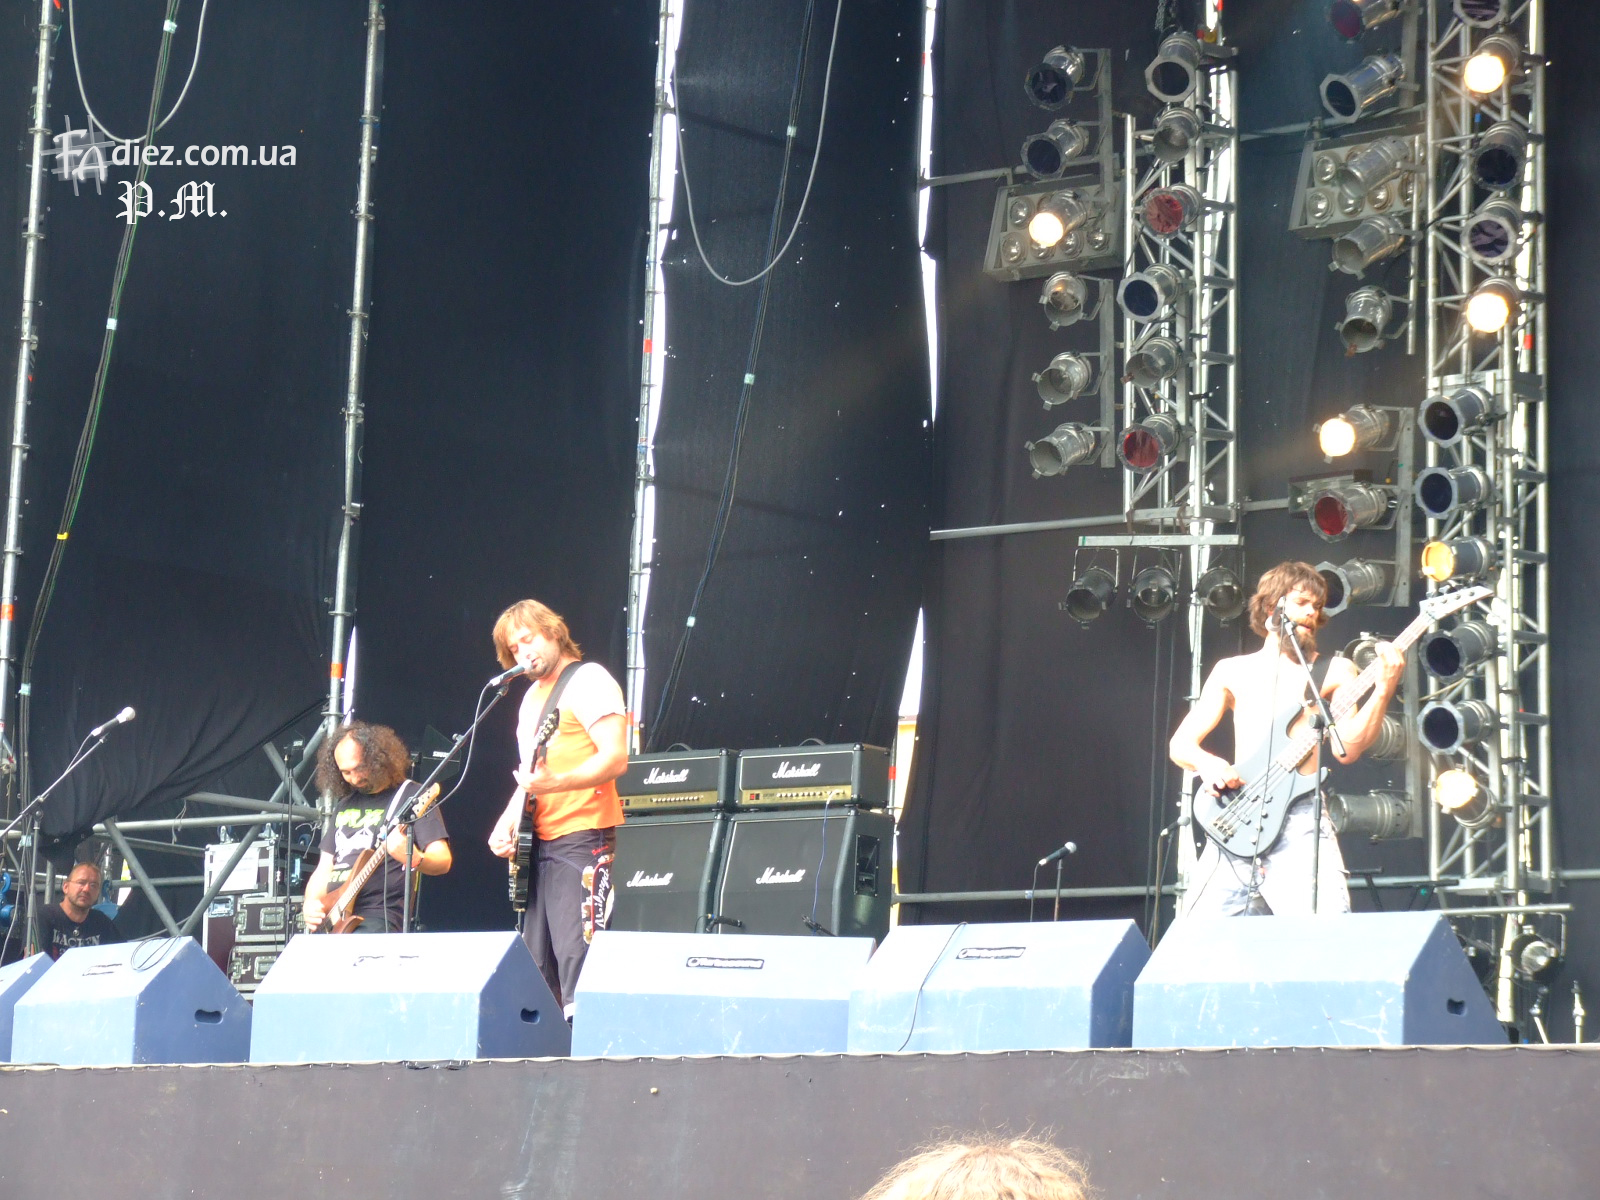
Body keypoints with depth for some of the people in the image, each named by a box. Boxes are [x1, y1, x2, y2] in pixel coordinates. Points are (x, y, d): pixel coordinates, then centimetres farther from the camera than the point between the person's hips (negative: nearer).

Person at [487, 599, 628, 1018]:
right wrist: (508, 822, 11)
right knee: (537, 963, 8)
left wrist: (555, 783, -31)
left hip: (583, 837, -10)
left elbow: (615, 758, -18)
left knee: (576, 956, -17)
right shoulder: (533, 696, 20)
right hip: (540, 842, 10)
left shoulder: (588, 681, -7)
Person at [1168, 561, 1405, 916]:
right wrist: (1208, 765, -9)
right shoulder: (1233, 672, 16)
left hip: (1299, 817, -2)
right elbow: (1180, 743, 13)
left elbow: (1346, 748, -4)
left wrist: (1384, 691, -17)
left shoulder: (1334, 671, 10)